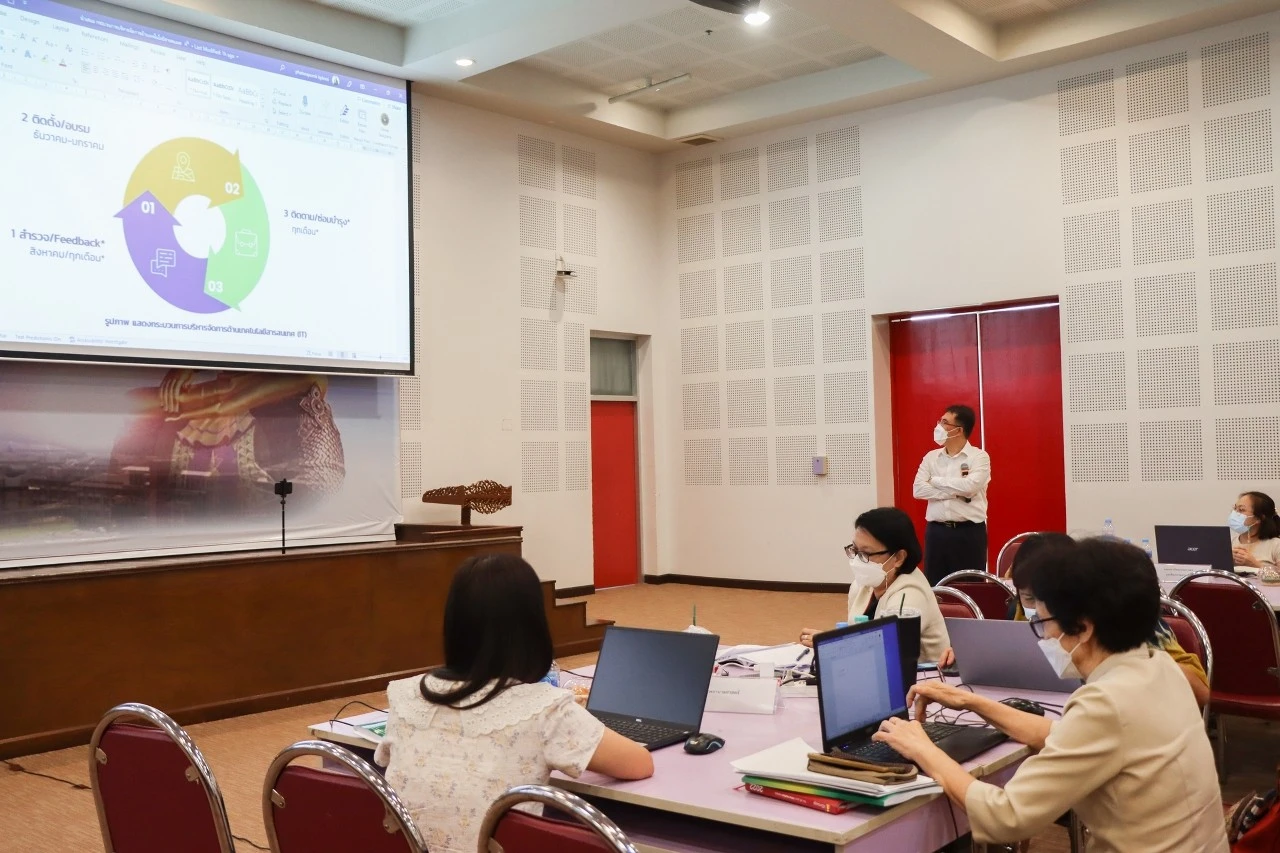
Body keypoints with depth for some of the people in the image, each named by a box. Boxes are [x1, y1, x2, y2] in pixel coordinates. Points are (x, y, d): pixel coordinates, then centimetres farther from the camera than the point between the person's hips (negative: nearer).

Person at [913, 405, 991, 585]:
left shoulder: (979, 456, -3)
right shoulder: (931, 457, 9)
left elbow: (970, 485, -21)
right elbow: (918, 490, -4)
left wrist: (936, 481, -8)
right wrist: (957, 492, -13)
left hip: (970, 532, -4)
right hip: (937, 531, 4)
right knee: (935, 586, 8)